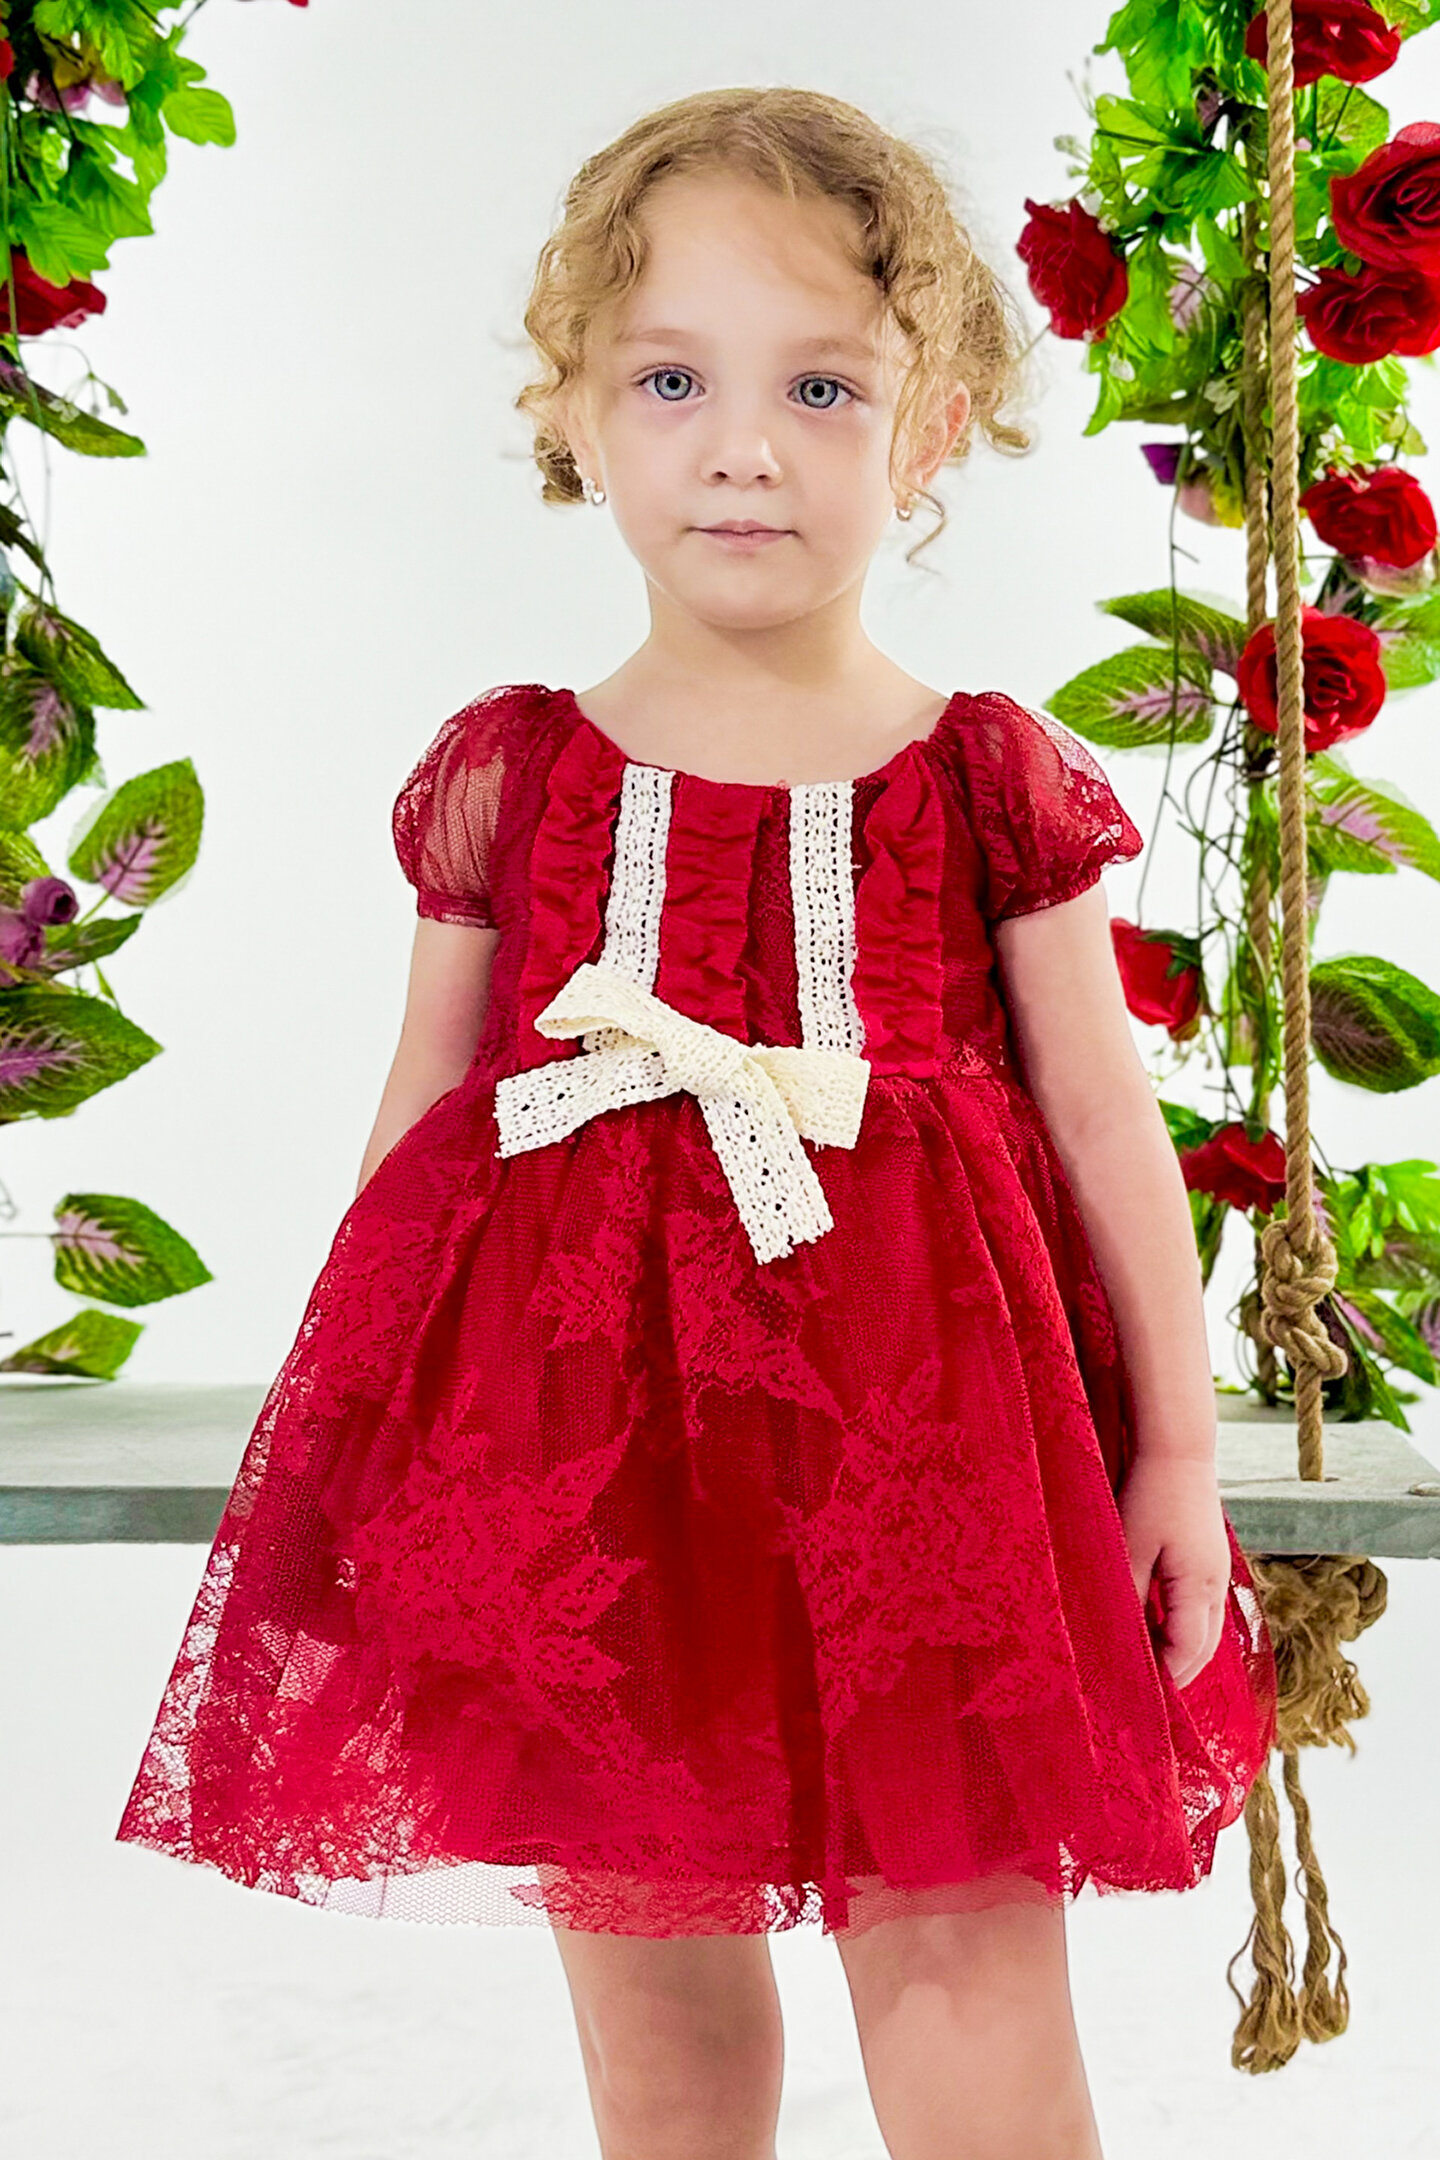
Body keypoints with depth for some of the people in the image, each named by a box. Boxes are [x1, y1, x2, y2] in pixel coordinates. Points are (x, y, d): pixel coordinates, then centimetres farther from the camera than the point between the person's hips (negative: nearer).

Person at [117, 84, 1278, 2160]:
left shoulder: (993, 779, 1)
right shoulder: (504, 779, 4)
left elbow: (1107, 1121, 5)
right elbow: (418, 1126, 9)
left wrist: (1178, 1441, 3)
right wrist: (331, 1438, 10)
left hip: (918, 1420, -1)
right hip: (577, 1419, 2)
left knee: (964, 1956, 1)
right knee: (652, 1983, 13)